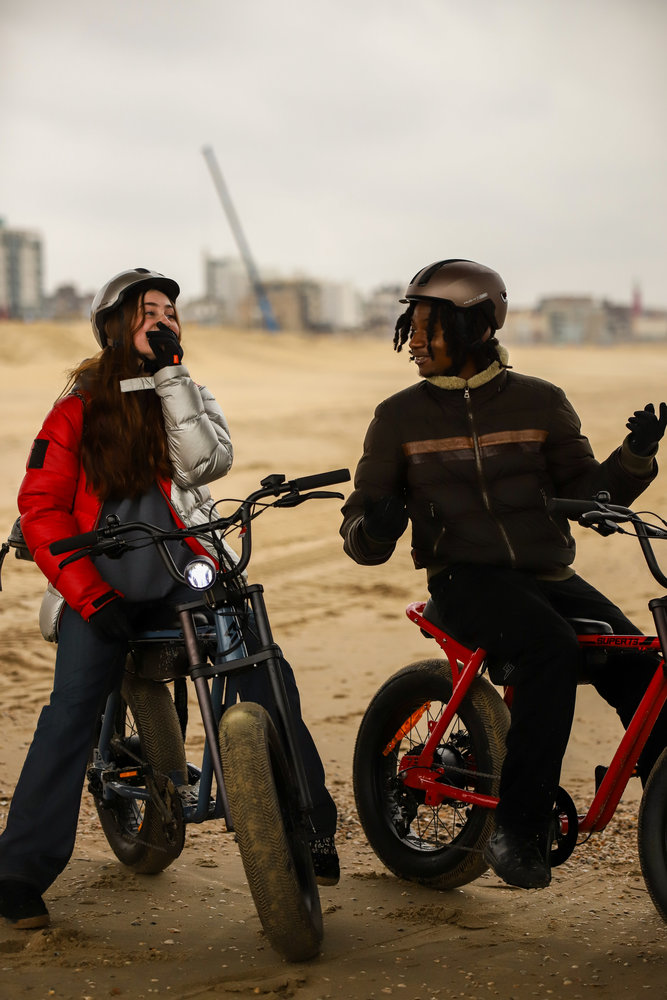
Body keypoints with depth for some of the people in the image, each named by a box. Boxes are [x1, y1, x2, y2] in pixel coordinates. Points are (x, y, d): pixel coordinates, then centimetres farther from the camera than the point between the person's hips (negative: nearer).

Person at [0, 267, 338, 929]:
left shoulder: (189, 396, 17)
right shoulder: (80, 405, 9)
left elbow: (207, 462, -6)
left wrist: (169, 374, -10)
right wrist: (88, 594, -11)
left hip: (187, 574, 2)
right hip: (102, 582, -2)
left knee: (269, 678, -13)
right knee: (71, 710, -19)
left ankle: (310, 831, 0)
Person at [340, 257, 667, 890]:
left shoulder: (540, 403, 9)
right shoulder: (400, 416, 7)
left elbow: (587, 492, 9)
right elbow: (360, 524, 8)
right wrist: (372, 528, -16)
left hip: (548, 575, 3)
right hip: (466, 580, -3)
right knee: (552, 650, -33)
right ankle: (517, 832, -27)